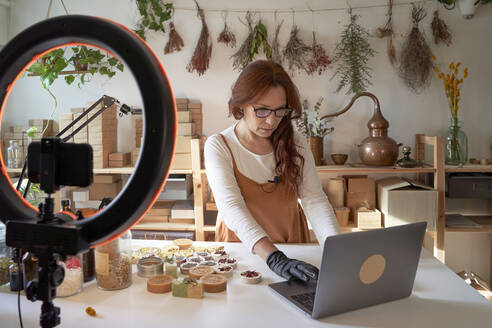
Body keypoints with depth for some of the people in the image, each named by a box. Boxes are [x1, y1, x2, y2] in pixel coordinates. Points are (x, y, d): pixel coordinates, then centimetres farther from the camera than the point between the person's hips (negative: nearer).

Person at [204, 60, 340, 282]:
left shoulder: (294, 142, 1)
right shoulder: (219, 146, -9)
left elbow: (314, 200, -6)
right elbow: (231, 207, -22)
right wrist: (274, 258, -35)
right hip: (241, 248, -1)